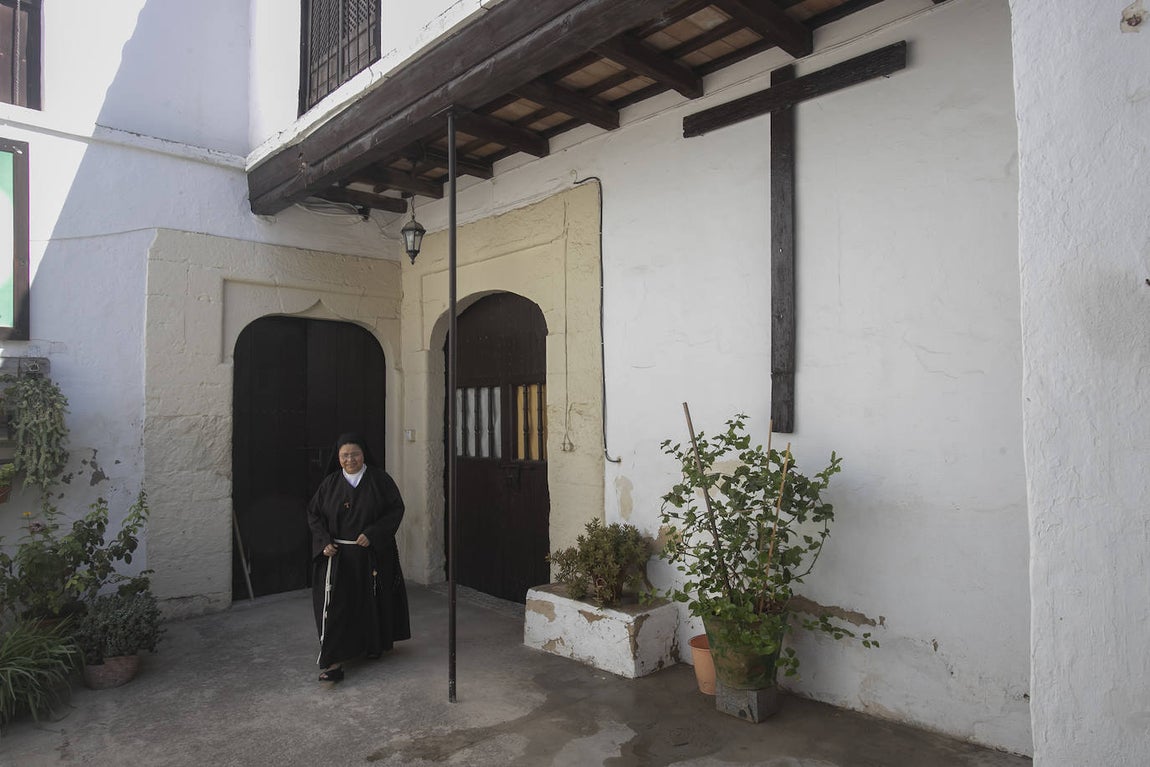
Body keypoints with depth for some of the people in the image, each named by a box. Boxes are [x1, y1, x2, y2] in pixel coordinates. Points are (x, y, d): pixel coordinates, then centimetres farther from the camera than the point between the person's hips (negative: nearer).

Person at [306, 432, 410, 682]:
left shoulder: (380, 479, -3)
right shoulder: (330, 483, 4)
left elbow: (396, 509, -6)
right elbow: (314, 514, 8)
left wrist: (372, 534, -16)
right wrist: (324, 541, -8)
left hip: (374, 554, -1)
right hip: (338, 556, 1)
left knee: (373, 601, 11)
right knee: (336, 604, -7)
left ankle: (374, 644, 33)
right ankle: (334, 660, -2)